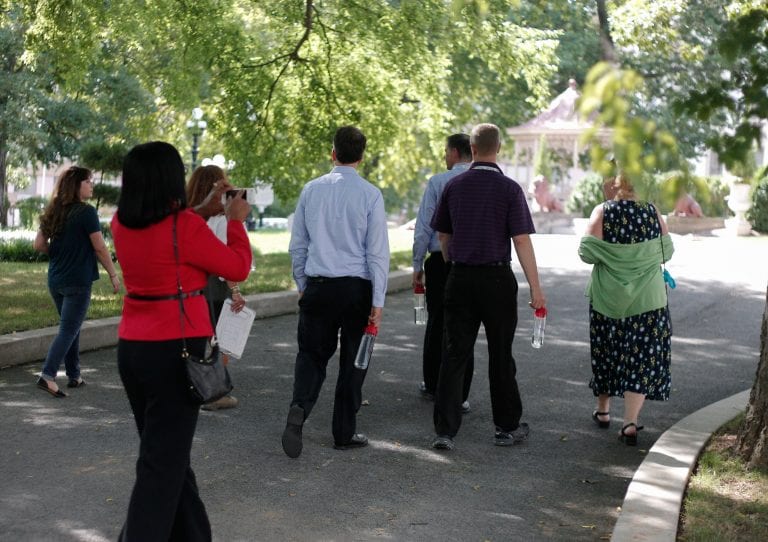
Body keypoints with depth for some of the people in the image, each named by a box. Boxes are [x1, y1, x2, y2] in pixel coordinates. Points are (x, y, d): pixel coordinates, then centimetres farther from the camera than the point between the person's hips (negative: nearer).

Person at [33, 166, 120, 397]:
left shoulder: (53, 212, 7)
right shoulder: (86, 212, -13)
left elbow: (39, 245, 8)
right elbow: (100, 248, -12)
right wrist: (113, 275, -3)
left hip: (55, 280, 7)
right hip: (78, 281, -7)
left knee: (71, 328, 18)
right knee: (69, 330, -4)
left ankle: (74, 376, 23)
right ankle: (47, 376, -15)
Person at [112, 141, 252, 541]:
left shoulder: (122, 223, 2)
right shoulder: (184, 225, -17)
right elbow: (239, 268, -6)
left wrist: (205, 209, 22)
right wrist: (236, 220, 7)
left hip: (131, 348, 7)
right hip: (176, 349, -7)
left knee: (166, 451, 19)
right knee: (163, 463, -1)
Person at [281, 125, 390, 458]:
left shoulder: (312, 190, 2)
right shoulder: (370, 194, -7)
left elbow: (297, 245, 9)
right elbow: (378, 252, -7)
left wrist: (302, 286, 21)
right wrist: (377, 302, -2)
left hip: (317, 286, 2)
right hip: (357, 287, -2)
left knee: (312, 354, 11)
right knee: (352, 361, 10)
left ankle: (299, 407, -16)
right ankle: (344, 433, 18)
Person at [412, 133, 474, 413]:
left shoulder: (437, 182, -6)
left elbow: (423, 228, -4)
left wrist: (418, 265, 4)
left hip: (440, 262, -1)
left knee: (436, 324, 14)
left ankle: (433, 385, 28)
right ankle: (459, 396, 8)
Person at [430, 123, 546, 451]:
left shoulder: (454, 186, 4)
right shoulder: (509, 189, -7)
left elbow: (443, 236, 13)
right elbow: (521, 240, -11)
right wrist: (535, 288, -9)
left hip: (459, 277, 3)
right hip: (496, 279, -2)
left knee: (455, 354, 4)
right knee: (500, 356, 9)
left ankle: (445, 431, -2)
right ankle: (507, 428, 20)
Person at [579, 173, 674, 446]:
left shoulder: (602, 212, -10)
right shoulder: (653, 213, -4)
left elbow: (587, 253, -14)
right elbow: (666, 252, 2)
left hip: (608, 297, 0)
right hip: (646, 298, 0)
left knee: (607, 351, 17)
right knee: (642, 356, 3)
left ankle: (603, 410, 31)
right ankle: (630, 423, -4)